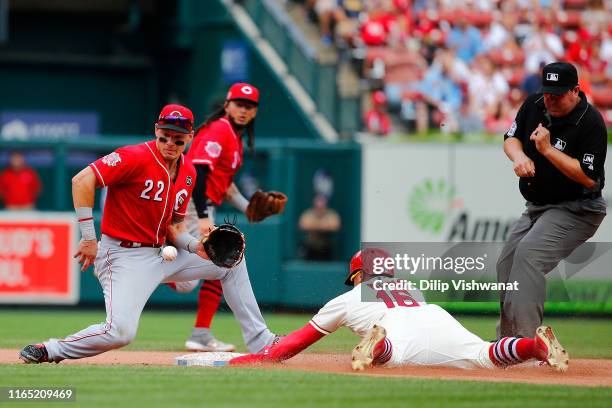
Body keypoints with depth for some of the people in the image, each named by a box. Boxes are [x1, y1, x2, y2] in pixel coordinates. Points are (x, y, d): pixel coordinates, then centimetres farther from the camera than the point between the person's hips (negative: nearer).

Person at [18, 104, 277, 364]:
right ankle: (49, 351, -7)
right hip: (124, 256, -8)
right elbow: (82, 181, -23)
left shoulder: (188, 172, 9)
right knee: (120, 331, -29)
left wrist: (196, 245, -7)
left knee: (232, 261, 14)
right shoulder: (136, 158, -16)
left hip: (162, 254, 8)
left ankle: (260, 342, 22)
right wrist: (89, 237, -25)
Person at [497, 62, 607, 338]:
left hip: (575, 210, -9)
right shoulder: (535, 104, 0)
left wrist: (548, 150, -28)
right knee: (506, 264, 8)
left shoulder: (591, 123, -21)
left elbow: (589, 178, -26)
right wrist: (519, 157, -13)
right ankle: (506, 339, 24)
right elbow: (511, 138, 11)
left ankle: (527, 340, -34)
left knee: (528, 255, -28)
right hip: (536, 208, 9)